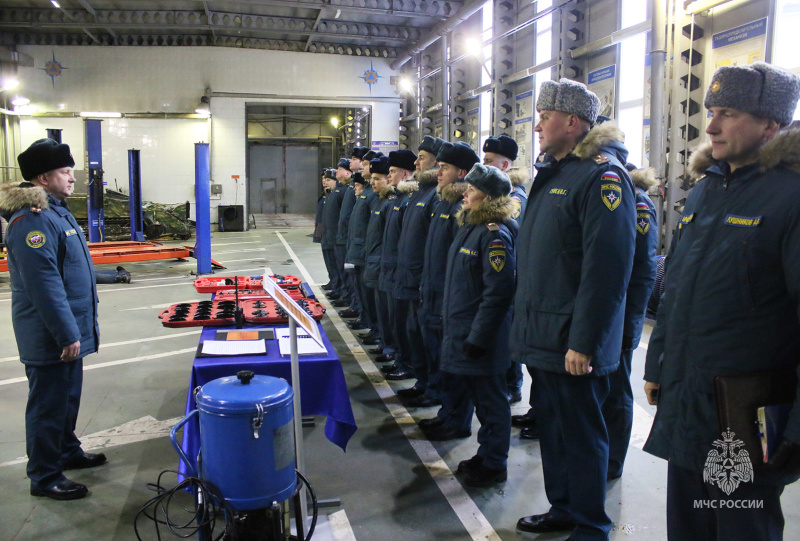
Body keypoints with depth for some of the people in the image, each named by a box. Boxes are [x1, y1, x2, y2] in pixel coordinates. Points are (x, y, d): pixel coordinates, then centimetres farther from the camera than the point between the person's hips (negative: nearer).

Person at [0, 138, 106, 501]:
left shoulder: (56, 210, 12)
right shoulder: (32, 221, -21)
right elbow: (44, 285, -26)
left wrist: (82, 327, 23)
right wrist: (67, 335, -23)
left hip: (69, 331, 10)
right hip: (50, 339, -10)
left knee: (68, 398, 22)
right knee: (48, 405, 3)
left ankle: (67, 452, 39)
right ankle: (44, 478, 16)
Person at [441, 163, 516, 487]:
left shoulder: (495, 235, -18)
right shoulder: (469, 227, 11)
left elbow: (497, 293, -22)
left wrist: (477, 338, -21)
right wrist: (450, 322, 18)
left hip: (482, 336, -9)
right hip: (460, 329, 9)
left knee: (490, 399, 5)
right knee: (478, 396, 19)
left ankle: (494, 465, 20)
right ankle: (485, 455, 34)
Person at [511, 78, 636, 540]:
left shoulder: (603, 175, -15)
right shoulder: (553, 173, 14)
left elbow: (606, 268, -22)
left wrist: (584, 343, -22)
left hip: (574, 346, -9)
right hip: (542, 337, 9)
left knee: (582, 436, 6)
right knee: (552, 427, 20)